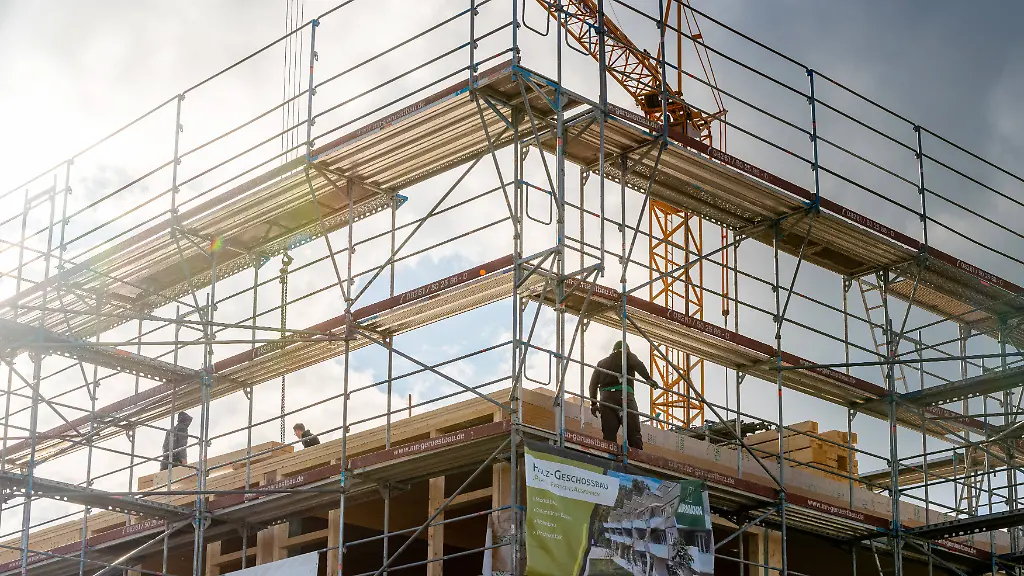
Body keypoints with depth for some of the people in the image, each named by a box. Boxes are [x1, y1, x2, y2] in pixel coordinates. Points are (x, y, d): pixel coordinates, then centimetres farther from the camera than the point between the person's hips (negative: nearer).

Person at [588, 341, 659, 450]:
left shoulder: (602, 363, 28)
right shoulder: (627, 356, 16)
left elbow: (593, 383, 20)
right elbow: (638, 364, -5)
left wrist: (593, 403, 17)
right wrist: (648, 379, -15)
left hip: (606, 397, 4)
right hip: (624, 395, -4)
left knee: (609, 435, -2)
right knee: (634, 434, -9)